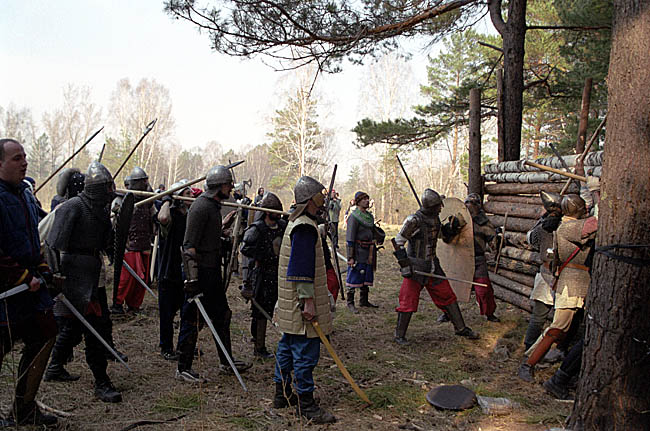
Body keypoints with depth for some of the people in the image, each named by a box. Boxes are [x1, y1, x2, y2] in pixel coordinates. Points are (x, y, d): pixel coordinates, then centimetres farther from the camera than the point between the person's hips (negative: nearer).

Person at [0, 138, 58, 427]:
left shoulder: (24, 194, 12)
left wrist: (41, 269, 12)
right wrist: (24, 278, -20)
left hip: (29, 283, 9)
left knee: (44, 335, 14)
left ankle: (24, 409, 28)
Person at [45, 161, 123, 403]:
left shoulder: (102, 210, 12)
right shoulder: (73, 207, -14)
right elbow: (55, 244, -19)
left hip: (90, 273, 9)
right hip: (75, 272, -9)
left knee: (74, 323, 20)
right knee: (95, 326, -10)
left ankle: (55, 367, 37)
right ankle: (101, 383, -4)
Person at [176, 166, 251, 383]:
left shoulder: (214, 206, 14)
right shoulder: (201, 207, -17)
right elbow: (189, 245, -22)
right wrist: (192, 279, -27)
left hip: (212, 270, 10)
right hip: (200, 271, -10)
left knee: (222, 315, 17)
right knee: (193, 320, -2)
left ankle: (227, 362, 29)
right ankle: (183, 368, 10)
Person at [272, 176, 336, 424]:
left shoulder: (295, 223, 15)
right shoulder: (305, 228, -18)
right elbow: (302, 267, -23)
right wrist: (307, 300, -24)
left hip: (291, 306, 11)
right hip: (300, 304, -11)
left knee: (288, 347, 17)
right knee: (305, 353, -5)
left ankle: (282, 394, 28)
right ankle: (305, 404, 3)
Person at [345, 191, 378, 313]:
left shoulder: (370, 216, 12)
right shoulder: (354, 217, -13)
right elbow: (350, 238, -16)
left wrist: (373, 252, 20)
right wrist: (350, 257, -20)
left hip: (368, 252, 8)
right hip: (358, 252, -8)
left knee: (366, 276, 14)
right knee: (354, 277, -2)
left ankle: (364, 300, 25)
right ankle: (350, 303, 6)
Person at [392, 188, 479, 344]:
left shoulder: (435, 219, 6)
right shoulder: (414, 220, -18)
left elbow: (443, 235, 23)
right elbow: (398, 242, -16)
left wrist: (452, 227, 2)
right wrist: (404, 264, -20)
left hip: (433, 266, 7)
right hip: (416, 266, -7)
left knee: (447, 296, 12)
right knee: (408, 301, -4)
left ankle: (461, 328, 26)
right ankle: (399, 335, 10)